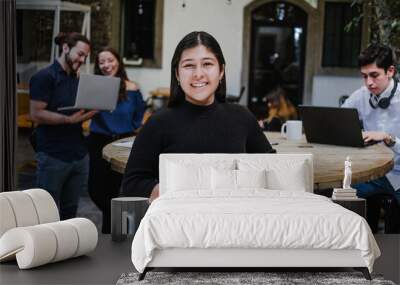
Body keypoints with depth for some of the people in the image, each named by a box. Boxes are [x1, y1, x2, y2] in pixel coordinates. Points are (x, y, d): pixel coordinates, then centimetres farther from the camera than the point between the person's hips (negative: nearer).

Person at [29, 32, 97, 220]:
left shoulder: (77, 80, 16)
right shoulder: (44, 77, -6)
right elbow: (36, 114, -15)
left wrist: (88, 113, 3)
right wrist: (69, 119, -23)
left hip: (78, 155, 7)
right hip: (53, 157, -6)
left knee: (70, 211, 9)